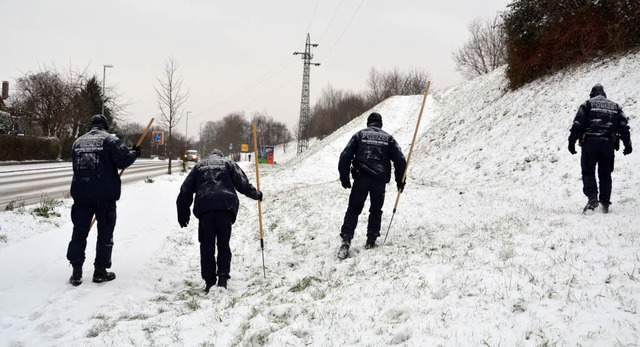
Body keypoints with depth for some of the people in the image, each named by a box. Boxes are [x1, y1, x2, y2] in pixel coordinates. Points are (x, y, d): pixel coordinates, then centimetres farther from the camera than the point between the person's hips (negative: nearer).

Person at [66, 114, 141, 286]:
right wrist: (134, 153, 6)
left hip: (81, 193, 4)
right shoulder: (109, 139, -4)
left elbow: (76, 167, 19)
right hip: (105, 195, -4)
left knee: (79, 231, 9)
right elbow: (123, 161, -13)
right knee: (105, 233, 6)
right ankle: (100, 271, 7)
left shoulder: (78, 141, 14)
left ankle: (76, 272, 7)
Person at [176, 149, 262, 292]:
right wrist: (256, 194, 23)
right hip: (226, 206, 0)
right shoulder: (228, 163, 21)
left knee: (207, 246, 5)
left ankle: (209, 281, -2)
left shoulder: (199, 166, 24)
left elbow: (186, 190, 18)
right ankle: (223, 277, -6)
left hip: (205, 207, 1)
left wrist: (183, 214, 20)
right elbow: (242, 183, 9)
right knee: (224, 244, 7)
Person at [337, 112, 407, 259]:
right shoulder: (388, 138, 11)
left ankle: (346, 240, -11)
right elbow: (400, 160, 6)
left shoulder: (359, 135, 8)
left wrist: (344, 178, 5)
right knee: (376, 211, 17)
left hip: (361, 179, -1)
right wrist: (400, 180, 14)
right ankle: (371, 240, 15)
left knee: (353, 210, 2)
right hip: (380, 180, 1)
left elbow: (345, 156, -1)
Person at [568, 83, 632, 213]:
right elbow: (624, 126, 12)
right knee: (605, 174, 9)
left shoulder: (587, 104, 8)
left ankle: (592, 197, -16)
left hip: (590, 142, -3)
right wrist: (627, 144, 15)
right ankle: (605, 203, 6)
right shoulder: (615, 106, 18)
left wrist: (572, 141, -3)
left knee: (588, 172, 2)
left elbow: (578, 124, -3)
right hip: (608, 144, 3)